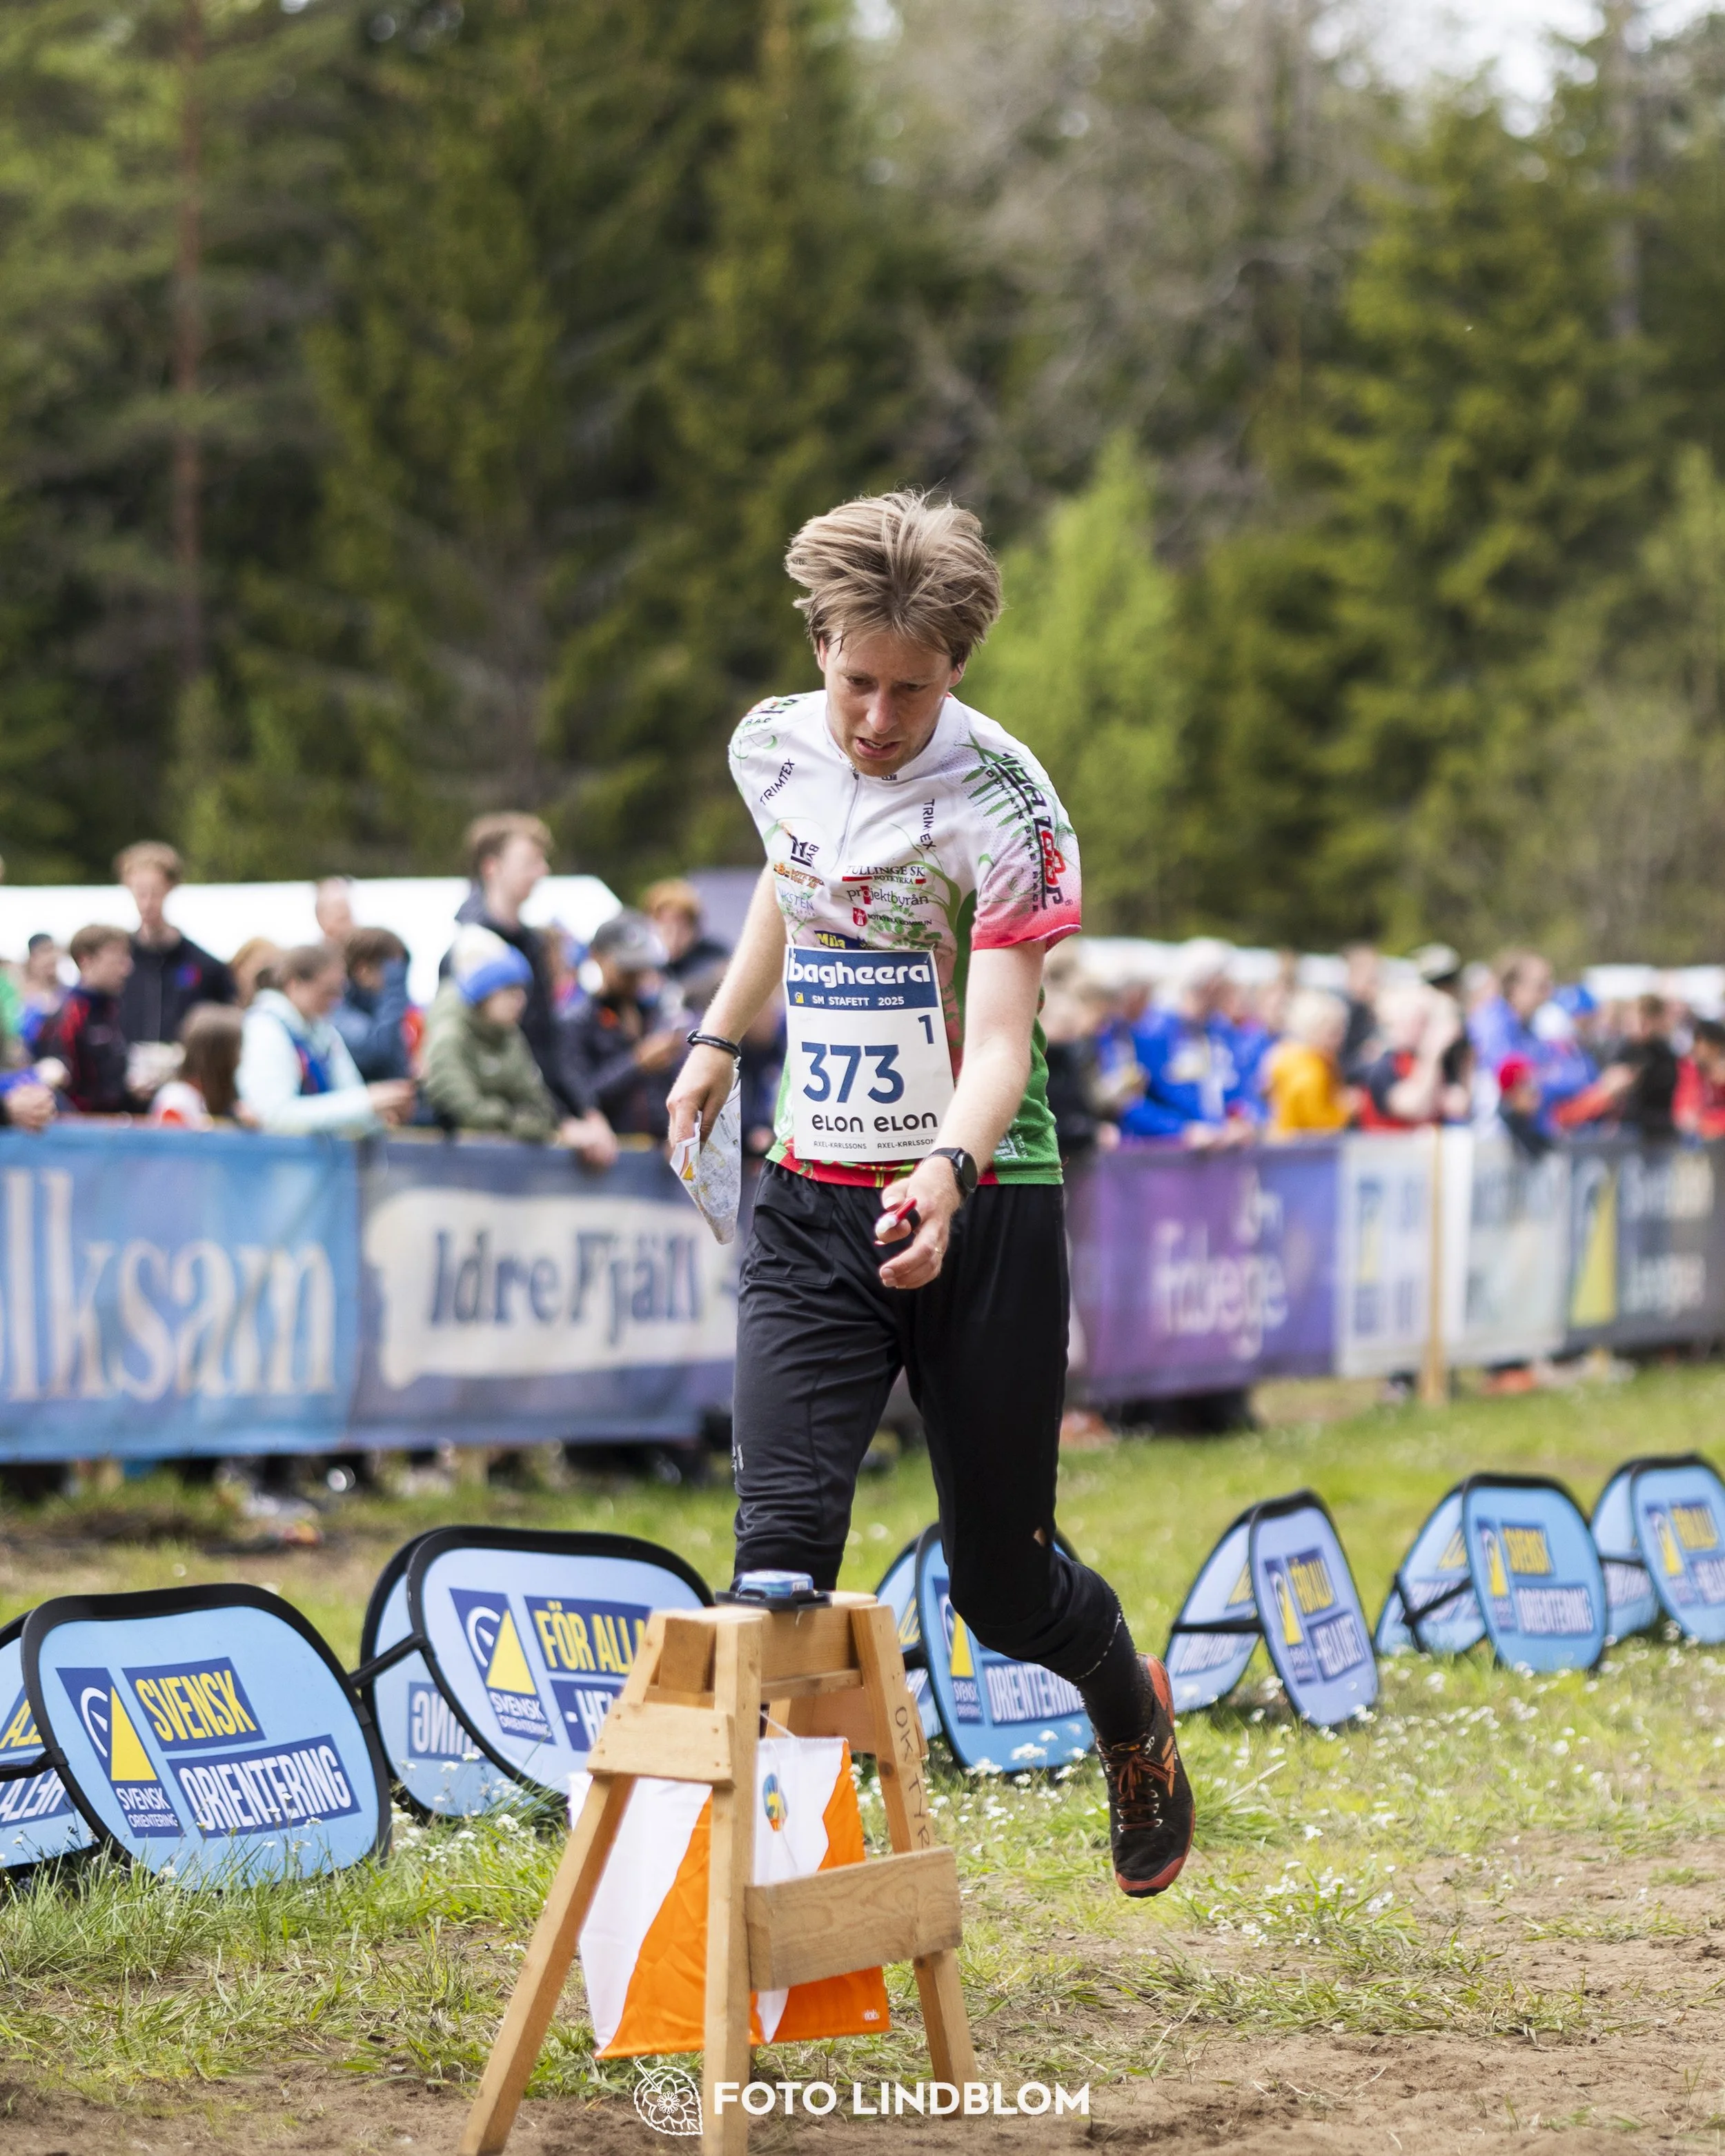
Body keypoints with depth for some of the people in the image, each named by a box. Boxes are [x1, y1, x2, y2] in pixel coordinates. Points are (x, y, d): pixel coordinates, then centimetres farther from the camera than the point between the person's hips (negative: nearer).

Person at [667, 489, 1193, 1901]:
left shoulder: (1005, 806, -15)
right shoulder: (773, 750, 0)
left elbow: (1002, 1041, -21)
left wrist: (944, 1173, -39)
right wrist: (720, 1039, 30)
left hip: (979, 1206, -3)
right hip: (810, 1203, 3)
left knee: (1003, 1585, 7)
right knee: (782, 1537, -16)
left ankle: (1134, 1719, 41)